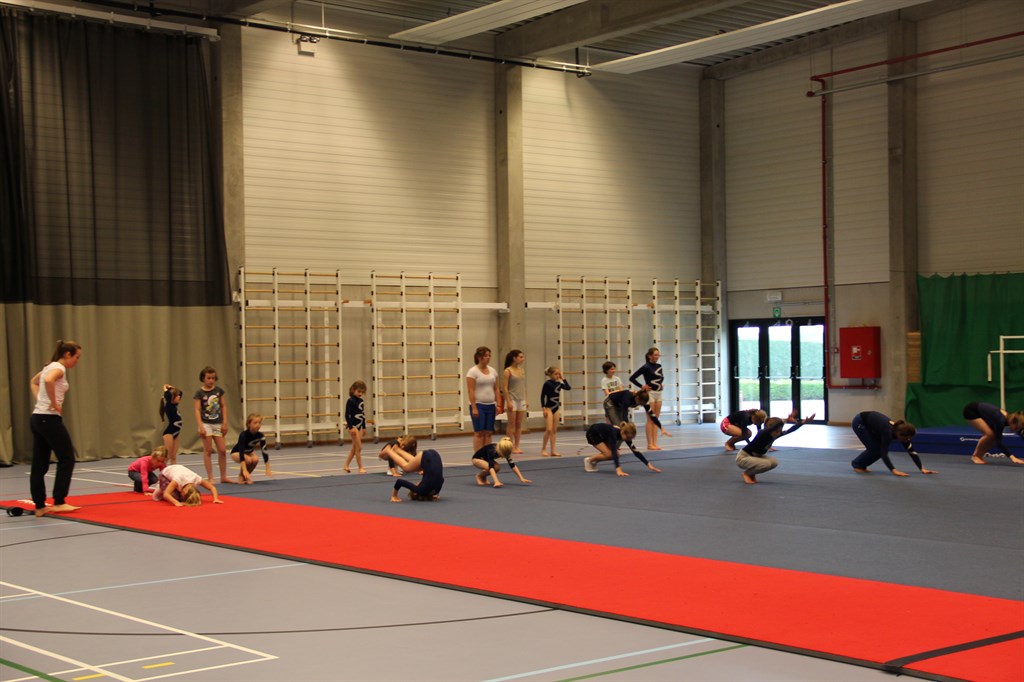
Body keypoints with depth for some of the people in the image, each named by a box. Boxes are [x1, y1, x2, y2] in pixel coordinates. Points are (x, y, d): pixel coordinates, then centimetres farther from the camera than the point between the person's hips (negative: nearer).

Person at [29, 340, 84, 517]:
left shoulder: (49, 367, 17)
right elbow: (48, 381, -33)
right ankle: (59, 502, -2)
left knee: (39, 465, 8)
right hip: (49, 418, -9)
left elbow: (34, 382, 35)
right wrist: (54, 403, -22)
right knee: (67, 459, -1)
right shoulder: (59, 368, -10)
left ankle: (40, 506, 11)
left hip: (37, 417, 9)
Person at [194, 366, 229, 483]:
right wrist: (200, 426, -15)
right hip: (206, 423, -3)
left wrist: (225, 423, 4)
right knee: (207, 450, 0)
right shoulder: (200, 393, -5)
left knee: (222, 450, 3)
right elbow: (197, 410, -8)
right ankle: (210, 478, 3)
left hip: (217, 424, 3)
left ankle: (223, 477, 13)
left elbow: (223, 406, 9)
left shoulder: (219, 390, 5)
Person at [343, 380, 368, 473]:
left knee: (354, 448, 12)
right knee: (358, 447, -7)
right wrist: (351, 427, -22)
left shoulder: (361, 401, 10)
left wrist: (364, 427, 19)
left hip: (359, 426, 8)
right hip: (353, 426, -8)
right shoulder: (350, 401, -12)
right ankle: (360, 468, -1)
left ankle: (346, 466, 20)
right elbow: (347, 415, -16)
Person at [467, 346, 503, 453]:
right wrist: (474, 408, -17)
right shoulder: (473, 371, -7)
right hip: (478, 405, -6)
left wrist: (498, 404, 4)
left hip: (490, 405, 6)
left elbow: (496, 389, 12)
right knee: (479, 432, -6)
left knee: (488, 432, 5)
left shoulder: (492, 371, 10)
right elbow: (471, 391, -12)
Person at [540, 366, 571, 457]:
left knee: (554, 430, 7)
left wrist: (563, 378, -4)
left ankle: (553, 451, 9)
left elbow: (568, 387, -5)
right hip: (549, 408, -6)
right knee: (549, 429, -12)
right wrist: (544, 408, -14)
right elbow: (542, 396, -8)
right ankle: (543, 449, 0)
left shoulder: (558, 384, 7)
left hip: (556, 408, 6)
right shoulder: (547, 384, -9)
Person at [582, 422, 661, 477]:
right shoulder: (614, 433, -40)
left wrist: (649, 465, -22)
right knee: (609, 454, -21)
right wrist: (618, 470, -58)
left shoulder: (626, 435, -20)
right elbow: (614, 452, -48)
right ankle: (589, 460, 1)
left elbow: (635, 451, -17)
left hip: (602, 435, 7)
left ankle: (594, 461, 13)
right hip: (592, 434, -7)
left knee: (615, 454, -5)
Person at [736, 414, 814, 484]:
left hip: (756, 456, 9)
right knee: (766, 464, -28)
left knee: (774, 462, -9)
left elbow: (790, 430, -11)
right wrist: (786, 420, -60)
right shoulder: (762, 434, -28)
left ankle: (751, 473, 8)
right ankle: (746, 473, -4)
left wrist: (804, 421, -21)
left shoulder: (776, 435, -6)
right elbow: (773, 427, -48)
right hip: (742, 458, -9)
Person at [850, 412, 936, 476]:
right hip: (859, 423, -8)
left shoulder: (900, 431, -14)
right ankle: (857, 464, 7)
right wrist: (894, 470, -49)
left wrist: (922, 469, -13)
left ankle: (860, 464, 18)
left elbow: (912, 451, -9)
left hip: (869, 424, 8)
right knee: (875, 449, -13)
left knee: (879, 449, 1)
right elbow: (884, 454, -40)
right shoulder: (888, 432, -35)